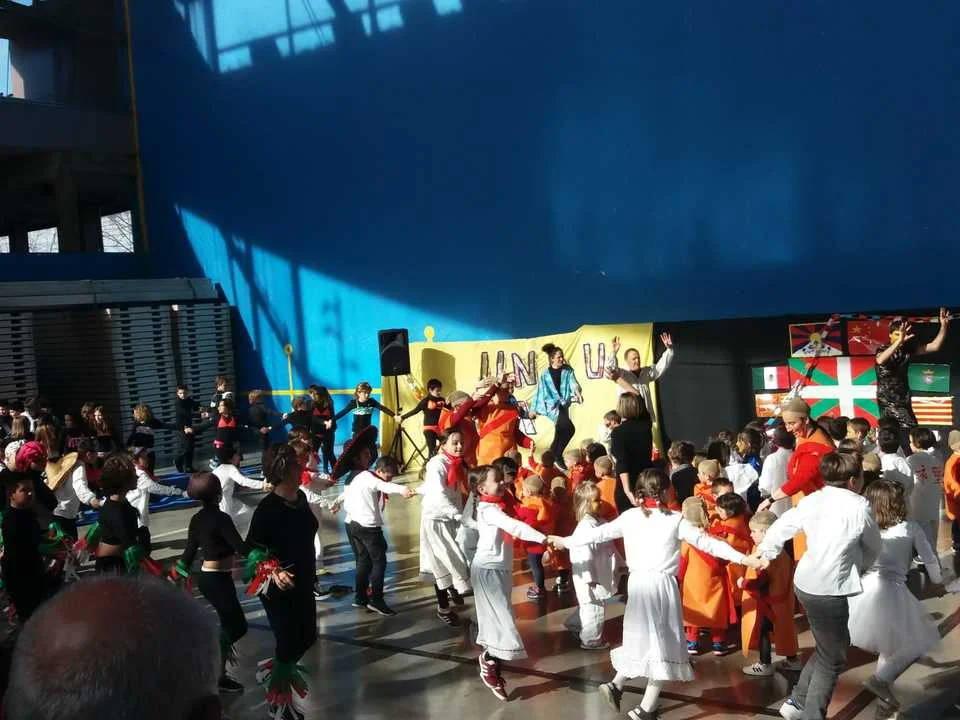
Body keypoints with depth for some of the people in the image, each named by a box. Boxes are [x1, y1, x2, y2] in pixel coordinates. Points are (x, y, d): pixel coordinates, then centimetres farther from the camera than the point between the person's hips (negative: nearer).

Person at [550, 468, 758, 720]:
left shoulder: (629, 517, 4)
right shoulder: (675, 520, -5)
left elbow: (599, 533, 11)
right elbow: (705, 541, -7)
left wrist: (566, 541, 25)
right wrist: (743, 558, -5)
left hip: (637, 583, 4)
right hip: (663, 585, -4)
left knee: (642, 638, 23)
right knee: (662, 642, 5)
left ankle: (616, 685, 14)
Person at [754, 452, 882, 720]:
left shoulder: (811, 500, 5)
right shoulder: (859, 506, -10)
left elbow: (781, 527, 13)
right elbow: (873, 547, 4)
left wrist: (766, 553, 30)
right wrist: (861, 564, 24)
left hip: (805, 583, 7)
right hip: (828, 590, -7)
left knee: (832, 647, 24)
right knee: (832, 660, 9)